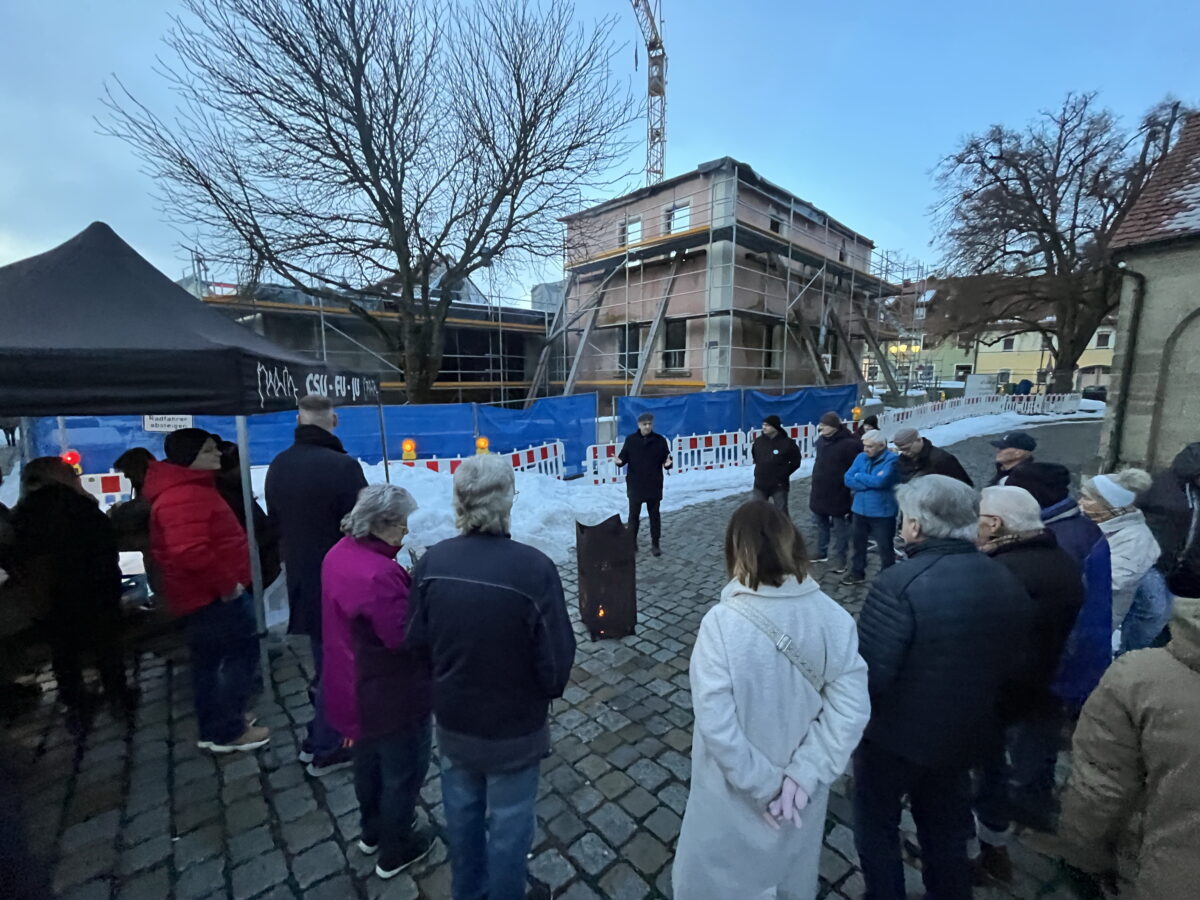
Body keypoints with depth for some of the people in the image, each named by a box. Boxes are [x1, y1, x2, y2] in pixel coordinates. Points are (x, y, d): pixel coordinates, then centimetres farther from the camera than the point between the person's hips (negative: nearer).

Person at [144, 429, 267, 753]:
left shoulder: (187, 490, 14)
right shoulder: (184, 497, -23)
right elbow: (190, 551, -35)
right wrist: (227, 583, -24)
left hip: (203, 593, 11)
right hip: (216, 594, -11)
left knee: (208, 660, 19)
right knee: (242, 654, -1)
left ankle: (213, 729, 32)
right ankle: (229, 732, 10)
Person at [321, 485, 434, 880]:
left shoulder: (340, 554, -3)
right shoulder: (379, 574, -35)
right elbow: (405, 637, -31)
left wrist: (409, 589, -4)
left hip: (356, 689, 9)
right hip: (391, 695, -9)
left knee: (369, 760, 30)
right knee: (404, 770, 16)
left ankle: (372, 831, 52)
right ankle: (394, 851, 37)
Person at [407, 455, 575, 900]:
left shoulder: (432, 562, -17)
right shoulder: (533, 568, -30)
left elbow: (416, 640, -5)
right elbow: (556, 660, -22)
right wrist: (550, 689, 1)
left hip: (452, 721, 5)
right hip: (514, 729, -4)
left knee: (461, 813, 28)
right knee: (507, 823, 20)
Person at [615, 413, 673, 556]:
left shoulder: (660, 440, -2)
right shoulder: (631, 440, -3)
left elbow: (667, 458, 1)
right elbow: (623, 457, 0)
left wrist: (668, 463, -22)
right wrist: (620, 461, -23)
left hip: (654, 485, 0)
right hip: (635, 485, 0)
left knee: (654, 515, 10)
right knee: (634, 515, 11)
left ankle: (656, 544, 21)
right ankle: (632, 541, 27)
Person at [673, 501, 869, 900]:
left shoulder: (722, 623, -29)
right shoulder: (833, 617, -18)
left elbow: (716, 722, -26)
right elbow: (850, 707, -16)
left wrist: (761, 785, -12)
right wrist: (803, 773, -11)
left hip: (737, 791, -3)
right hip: (801, 788, 4)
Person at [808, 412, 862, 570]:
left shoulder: (849, 444, -19)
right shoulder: (822, 440, 5)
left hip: (837, 496, -8)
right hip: (819, 493, 8)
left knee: (839, 530, 5)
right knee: (821, 525, 20)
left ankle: (840, 559, 15)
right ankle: (821, 553, 35)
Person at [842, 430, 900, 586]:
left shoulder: (891, 460, -14)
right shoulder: (861, 457, 2)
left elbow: (880, 481, -28)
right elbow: (848, 479, -7)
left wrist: (859, 476, -12)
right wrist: (871, 482, -18)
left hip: (883, 512, -5)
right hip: (860, 510, 5)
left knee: (885, 547, 9)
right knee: (859, 543, 18)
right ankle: (857, 572, 34)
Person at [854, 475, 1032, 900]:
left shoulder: (899, 584, -30)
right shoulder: (1008, 582, -6)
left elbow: (868, 674, -28)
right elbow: (1009, 662, 5)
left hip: (895, 736, -6)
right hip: (964, 734, 6)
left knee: (877, 826, 20)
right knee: (947, 830, 28)